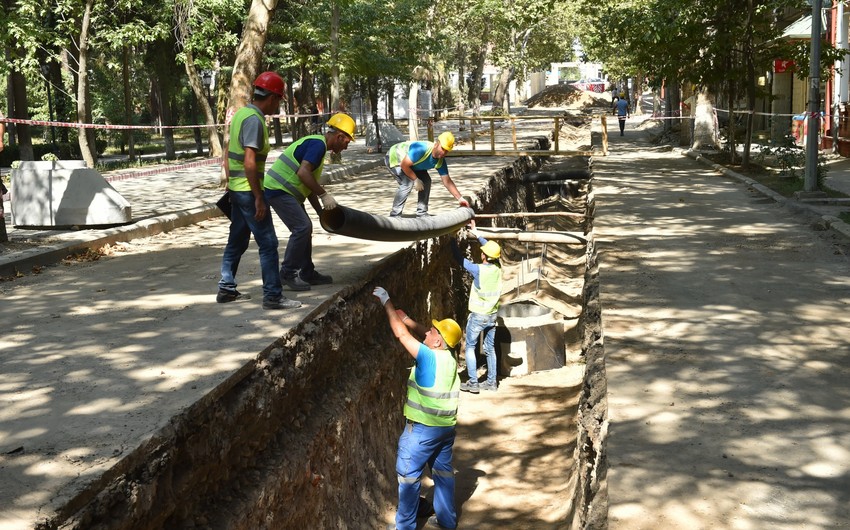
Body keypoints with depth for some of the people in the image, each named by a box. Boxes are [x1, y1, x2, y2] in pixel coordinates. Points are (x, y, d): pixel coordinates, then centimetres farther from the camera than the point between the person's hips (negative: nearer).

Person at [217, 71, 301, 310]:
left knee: (237, 241, 17)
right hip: (248, 190, -10)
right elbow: (249, 162, -23)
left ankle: (226, 289, 24)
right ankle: (273, 295, -3)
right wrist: (259, 198, -21)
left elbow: (228, 155, 18)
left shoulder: (241, 113, 11)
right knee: (268, 243, -5)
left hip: (236, 189, 10)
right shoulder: (254, 120, -18)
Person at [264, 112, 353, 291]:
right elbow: (303, 173, -29)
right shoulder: (318, 144, -15)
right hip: (278, 190, -11)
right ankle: (288, 273, -5)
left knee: (305, 228, 13)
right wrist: (324, 195, -23)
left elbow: (308, 184, 23)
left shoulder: (315, 144, 18)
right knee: (302, 227, -13)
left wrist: (321, 211, 20)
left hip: (284, 190, 11)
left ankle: (307, 273, 21)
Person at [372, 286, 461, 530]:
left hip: (422, 429, -8)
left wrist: (386, 302, -14)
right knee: (443, 471, 18)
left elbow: (401, 334, -20)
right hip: (446, 427, 8)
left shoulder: (430, 357, -22)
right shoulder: (449, 357, 0)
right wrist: (406, 318, 6)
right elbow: (423, 333, 14)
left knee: (409, 475, 5)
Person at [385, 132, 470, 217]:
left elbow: (447, 181, -10)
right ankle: (394, 215, -22)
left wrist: (460, 198, -15)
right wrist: (416, 180, -24)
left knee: (426, 181, 0)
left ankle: (422, 213, 8)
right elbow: (404, 165, -34)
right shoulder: (421, 149, -39)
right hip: (393, 158, -8)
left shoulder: (441, 161, -15)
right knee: (408, 183, -27)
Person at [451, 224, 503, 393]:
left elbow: (459, 258, -13)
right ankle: (492, 382, 19)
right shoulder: (498, 268, -5)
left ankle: (473, 383, 3)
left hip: (478, 316, -6)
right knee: (490, 349, 14)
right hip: (492, 315, 6)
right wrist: (477, 235, 20)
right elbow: (491, 248, 13)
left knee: (470, 347, 6)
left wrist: (453, 239, -1)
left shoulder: (478, 270, -21)